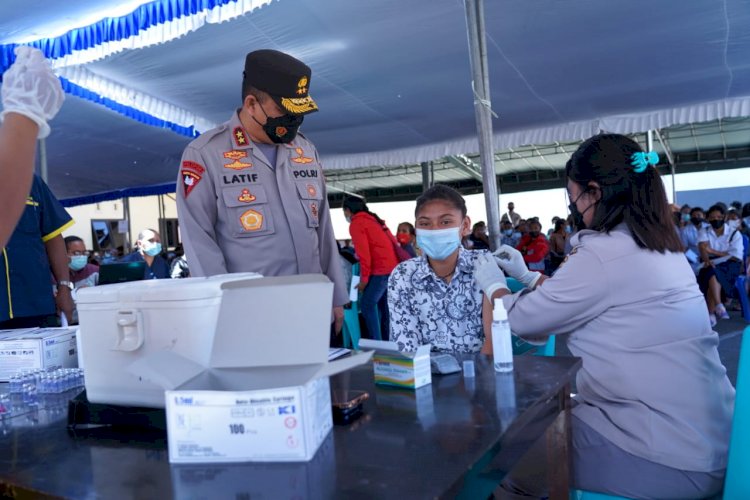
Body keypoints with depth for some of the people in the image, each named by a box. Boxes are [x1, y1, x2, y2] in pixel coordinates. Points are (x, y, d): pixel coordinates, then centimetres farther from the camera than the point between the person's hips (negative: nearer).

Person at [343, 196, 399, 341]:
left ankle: (377, 343, -8)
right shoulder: (372, 219, 20)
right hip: (393, 266, 9)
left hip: (382, 269, -9)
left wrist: (364, 279, -6)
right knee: (384, 305, 13)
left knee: (367, 304, -5)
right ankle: (387, 341, 15)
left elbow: (364, 254, -13)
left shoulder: (356, 224, -5)